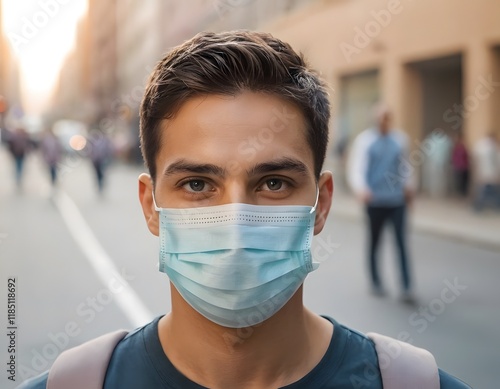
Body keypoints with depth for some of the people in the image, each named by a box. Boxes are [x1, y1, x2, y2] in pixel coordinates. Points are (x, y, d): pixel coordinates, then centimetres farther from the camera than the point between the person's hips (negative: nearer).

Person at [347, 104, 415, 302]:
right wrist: (361, 189, -26)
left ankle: (406, 287, -5)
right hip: (375, 201, -2)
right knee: (374, 242, 10)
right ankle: (375, 282, 26)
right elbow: (356, 167, -11)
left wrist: (408, 185, 15)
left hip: (397, 200, 2)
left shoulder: (400, 138, 7)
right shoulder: (364, 139, -3)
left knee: (401, 242, -5)